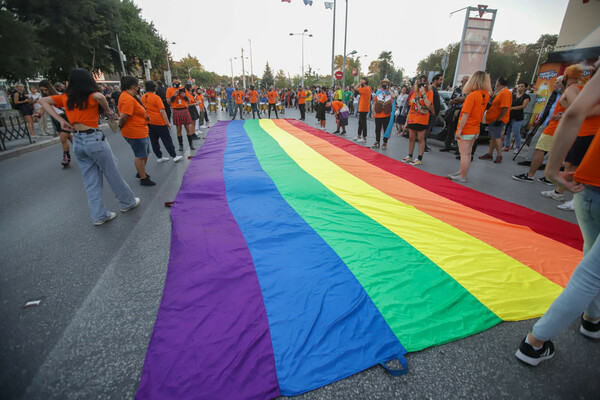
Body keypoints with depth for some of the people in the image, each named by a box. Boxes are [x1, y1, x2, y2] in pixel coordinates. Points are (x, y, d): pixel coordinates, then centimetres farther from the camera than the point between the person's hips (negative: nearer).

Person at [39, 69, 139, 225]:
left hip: (77, 142, 6)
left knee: (91, 181, 10)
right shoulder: (91, 96, -7)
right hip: (94, 139, -6)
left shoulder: (65, 98, 9)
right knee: (112, 174, 9)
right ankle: (128, 202, 24)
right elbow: (99, 96, -28)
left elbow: (43, 100, 8)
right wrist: (108, 111, -12)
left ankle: (99, 216, 15)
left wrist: (60, 120, 3)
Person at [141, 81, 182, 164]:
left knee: (154, 141, 11)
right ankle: (174, 156, 6)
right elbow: (162, 111, -18)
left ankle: (159, 157, 18)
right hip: (159, 122, -6)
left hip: (149, 122, 6)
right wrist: (168, 122, -16)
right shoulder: (156, 97, -13)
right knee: (167, 140, 1)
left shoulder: (143, 98, 7)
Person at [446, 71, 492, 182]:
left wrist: (459, 130, -18)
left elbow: (466, 114, -21)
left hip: (466, 129, -8)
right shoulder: (486, 95, 4)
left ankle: (462, 177, 4)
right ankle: (462, 172, 29)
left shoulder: (472, 95, -18)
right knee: (468, 153, 17)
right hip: (476, 129, 8)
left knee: (464, 154, -2)